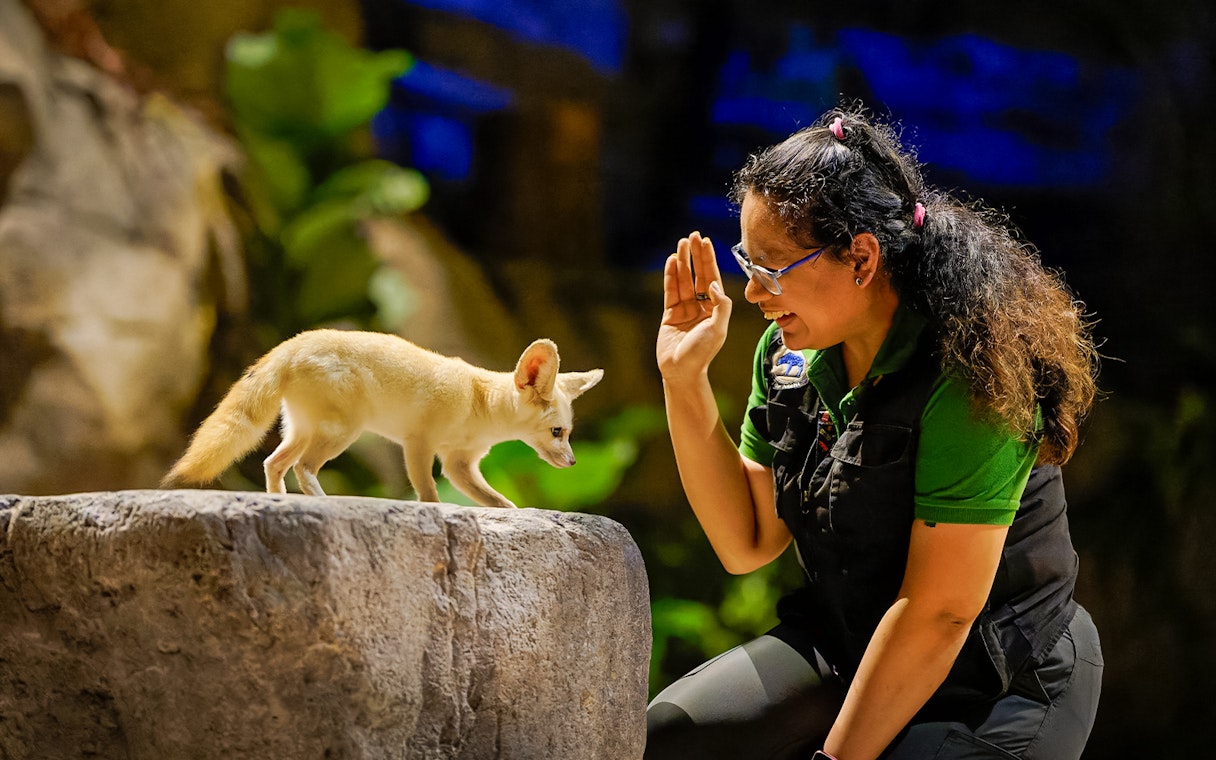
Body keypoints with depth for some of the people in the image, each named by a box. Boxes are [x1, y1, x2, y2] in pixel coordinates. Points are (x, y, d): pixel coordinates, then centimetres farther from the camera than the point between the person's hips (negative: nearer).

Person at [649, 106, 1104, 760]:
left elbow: (938, 613, -24)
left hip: (996, 681, -7)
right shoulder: (789, 354, -1)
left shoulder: (968, 375, -24)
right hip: (845, 643, 7)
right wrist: (684, 380, -7)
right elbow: (747, 544, 2)